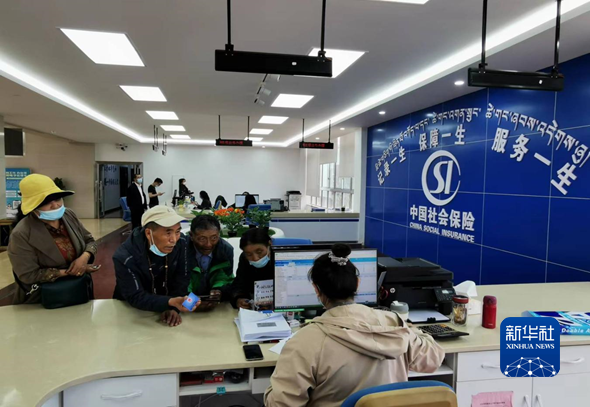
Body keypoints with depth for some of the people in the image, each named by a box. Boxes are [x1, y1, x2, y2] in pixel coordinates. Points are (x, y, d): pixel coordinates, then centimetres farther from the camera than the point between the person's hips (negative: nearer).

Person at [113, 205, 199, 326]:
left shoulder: (180, 246, -13)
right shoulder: (125, 257, -23)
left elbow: (181, 282, -10)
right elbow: (136, 297, -24)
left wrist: (173, 307, -27)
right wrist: (170, 302, -39)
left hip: (164, 310, 3)